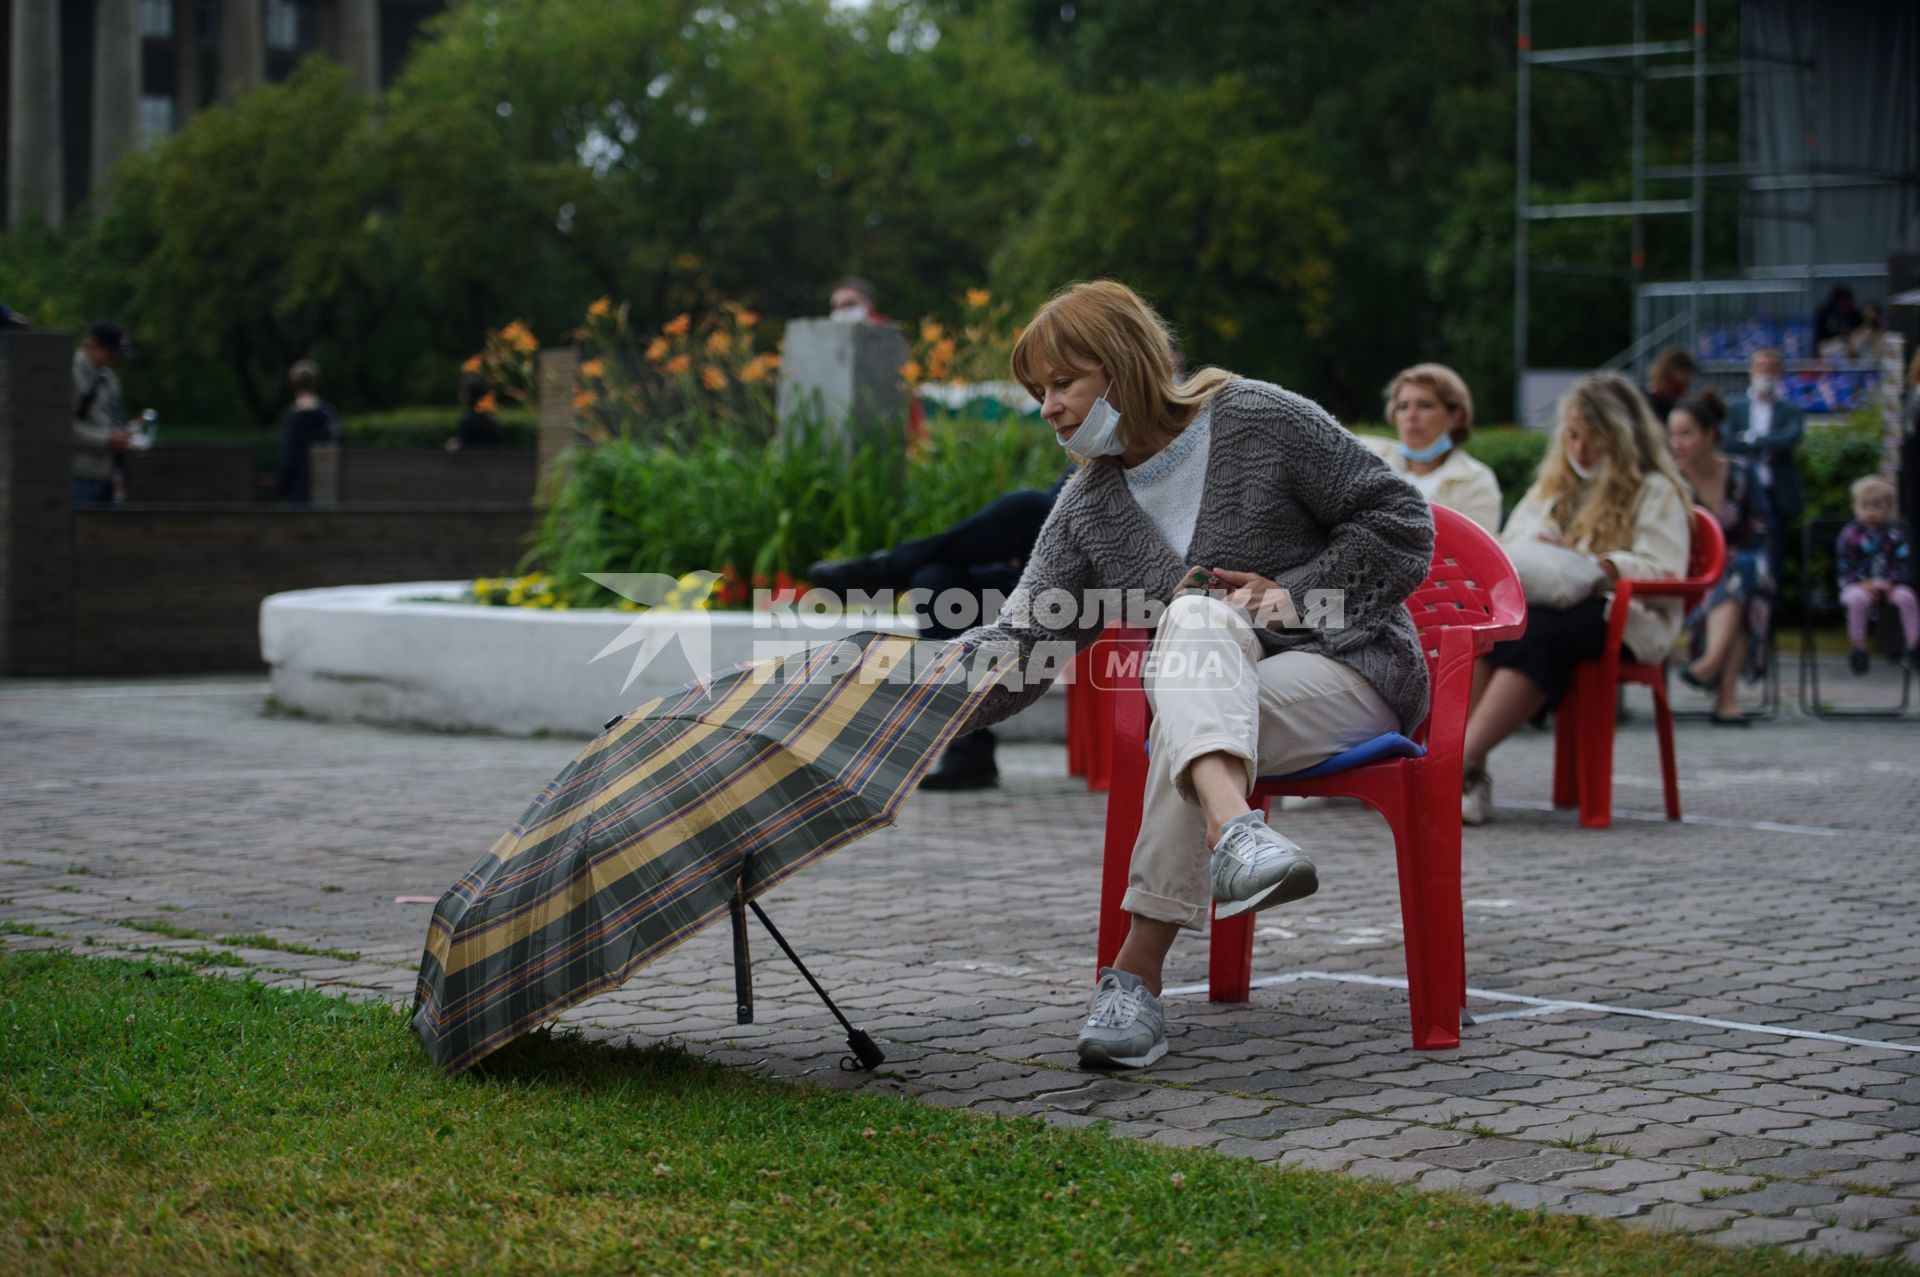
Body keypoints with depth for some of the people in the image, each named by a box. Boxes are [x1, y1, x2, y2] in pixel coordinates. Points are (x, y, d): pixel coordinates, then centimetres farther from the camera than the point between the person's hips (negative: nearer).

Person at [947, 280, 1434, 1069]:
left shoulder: (1258, 420, -5)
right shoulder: (1088, 508, 9)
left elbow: (1400, 520, -3)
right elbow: (1023, 642, -1)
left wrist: (1297, 594, -14)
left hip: (1354, 671, -4)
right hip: (1221, 694, 4)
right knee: (1195, 614, -31)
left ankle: (1136, 976, -42)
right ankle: (1234, 829, -60)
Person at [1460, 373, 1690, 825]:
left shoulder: (1655, 492, 9)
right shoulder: (1553, 487, 30)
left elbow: (1661, 573, -4)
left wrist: (1588, 563, -15)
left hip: (1618, 617, -5)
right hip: (1544, 602, 5)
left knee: (1535, 631, -39)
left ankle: (1463, 761, -47)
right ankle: (1471, 774, -43)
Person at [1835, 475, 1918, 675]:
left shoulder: (1896, 533, 5)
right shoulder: (1850, 535, 1)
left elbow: (1903, 563, 4)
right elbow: (1844, 568, -1)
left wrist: (1891, 582, -14)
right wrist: (1863, 584, -16)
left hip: (1890, 583, 2)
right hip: (1858, 585, -2)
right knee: (1858, 599, -35)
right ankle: (1858, 649, -25)